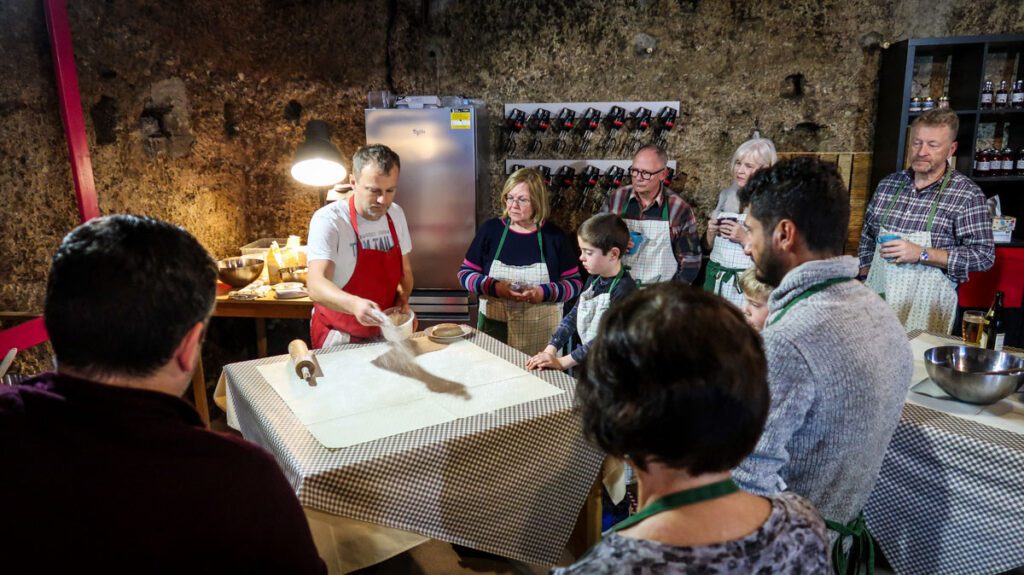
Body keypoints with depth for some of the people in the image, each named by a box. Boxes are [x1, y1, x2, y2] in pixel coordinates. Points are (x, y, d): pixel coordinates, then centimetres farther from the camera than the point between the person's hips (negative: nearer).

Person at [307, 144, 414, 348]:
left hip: (385, 332, 4)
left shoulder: (396, 214, 2)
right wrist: (354, 304, -42)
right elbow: (315, 285, -25)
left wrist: (403, 299, -7)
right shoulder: (328, 220, -16)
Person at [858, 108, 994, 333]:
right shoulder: (888, 184, 6)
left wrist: (921, 254, -18)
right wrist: (865, 279, 9)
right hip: (876, 296, 4)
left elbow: (983, 256, -9)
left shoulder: (967, 194, -6)